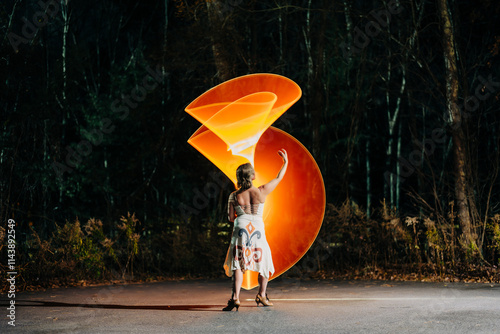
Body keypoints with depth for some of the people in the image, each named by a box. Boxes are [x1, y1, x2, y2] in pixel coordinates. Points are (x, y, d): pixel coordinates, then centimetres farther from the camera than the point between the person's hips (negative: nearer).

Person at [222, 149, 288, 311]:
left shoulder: (234, 196, -1)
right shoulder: (262, 192, -4)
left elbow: (231, 218, 3)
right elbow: (278, 178, 10)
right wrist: (285, 162, 24)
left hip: (241, 229, 0)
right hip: (258, 230, 0)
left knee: (238, 264, -2)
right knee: (264, 262, 18)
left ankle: (235, 297, -16)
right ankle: (262, 295, 25)